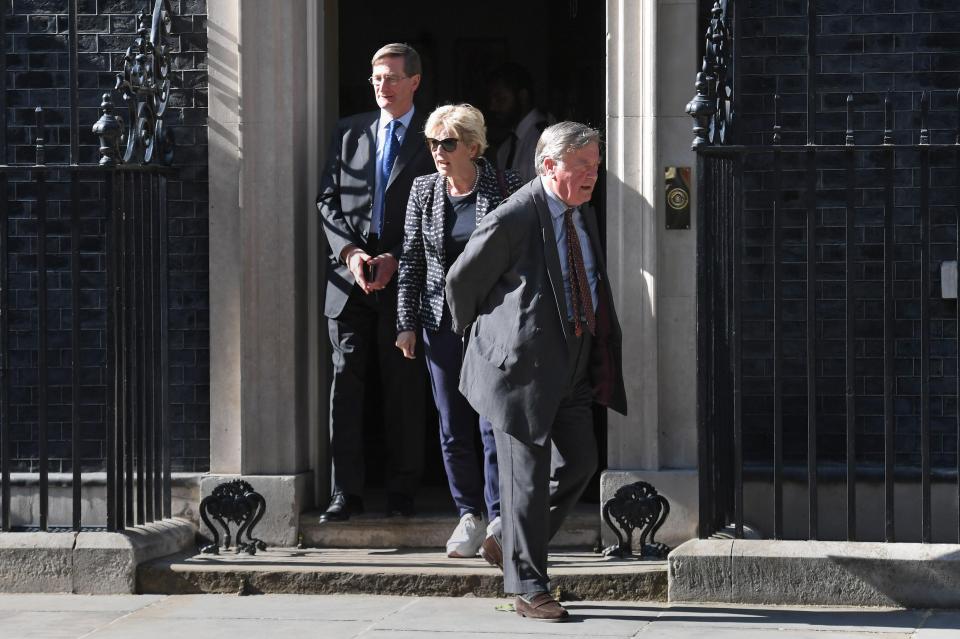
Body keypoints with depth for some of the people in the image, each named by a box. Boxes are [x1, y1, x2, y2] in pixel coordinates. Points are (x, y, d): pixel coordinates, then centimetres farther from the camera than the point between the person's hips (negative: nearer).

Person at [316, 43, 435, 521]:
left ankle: (401, 492, 10)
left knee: (404, 388, 3)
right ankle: (346, 492, -1)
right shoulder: (348, 132, 12)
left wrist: (395, 259, -11)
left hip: (404, 279, -2)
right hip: (350, 278, 2)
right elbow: (328, 201, 9)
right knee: (345, 382, -3)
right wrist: (350, 252, -7)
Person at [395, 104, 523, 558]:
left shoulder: (505, 187, -3)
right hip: (443, 320, 3)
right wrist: (407, 323, 4)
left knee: (495, 422, -7)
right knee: (453, 427, 6)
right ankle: (469, 516, 15)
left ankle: (498, 518, 0)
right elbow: (411, 261, 9)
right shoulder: (423, 191, 5)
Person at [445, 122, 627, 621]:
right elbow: (461, 280, -7)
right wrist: (478, 334, 8)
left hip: (573, 366, 8)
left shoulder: (584, 215, 9)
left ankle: (515, 543, 30)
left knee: (580, 462, 10)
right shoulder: (513, 219, -17)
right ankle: (527, 587, 6)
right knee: (528, 476, -3)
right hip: (524, 365, -8)